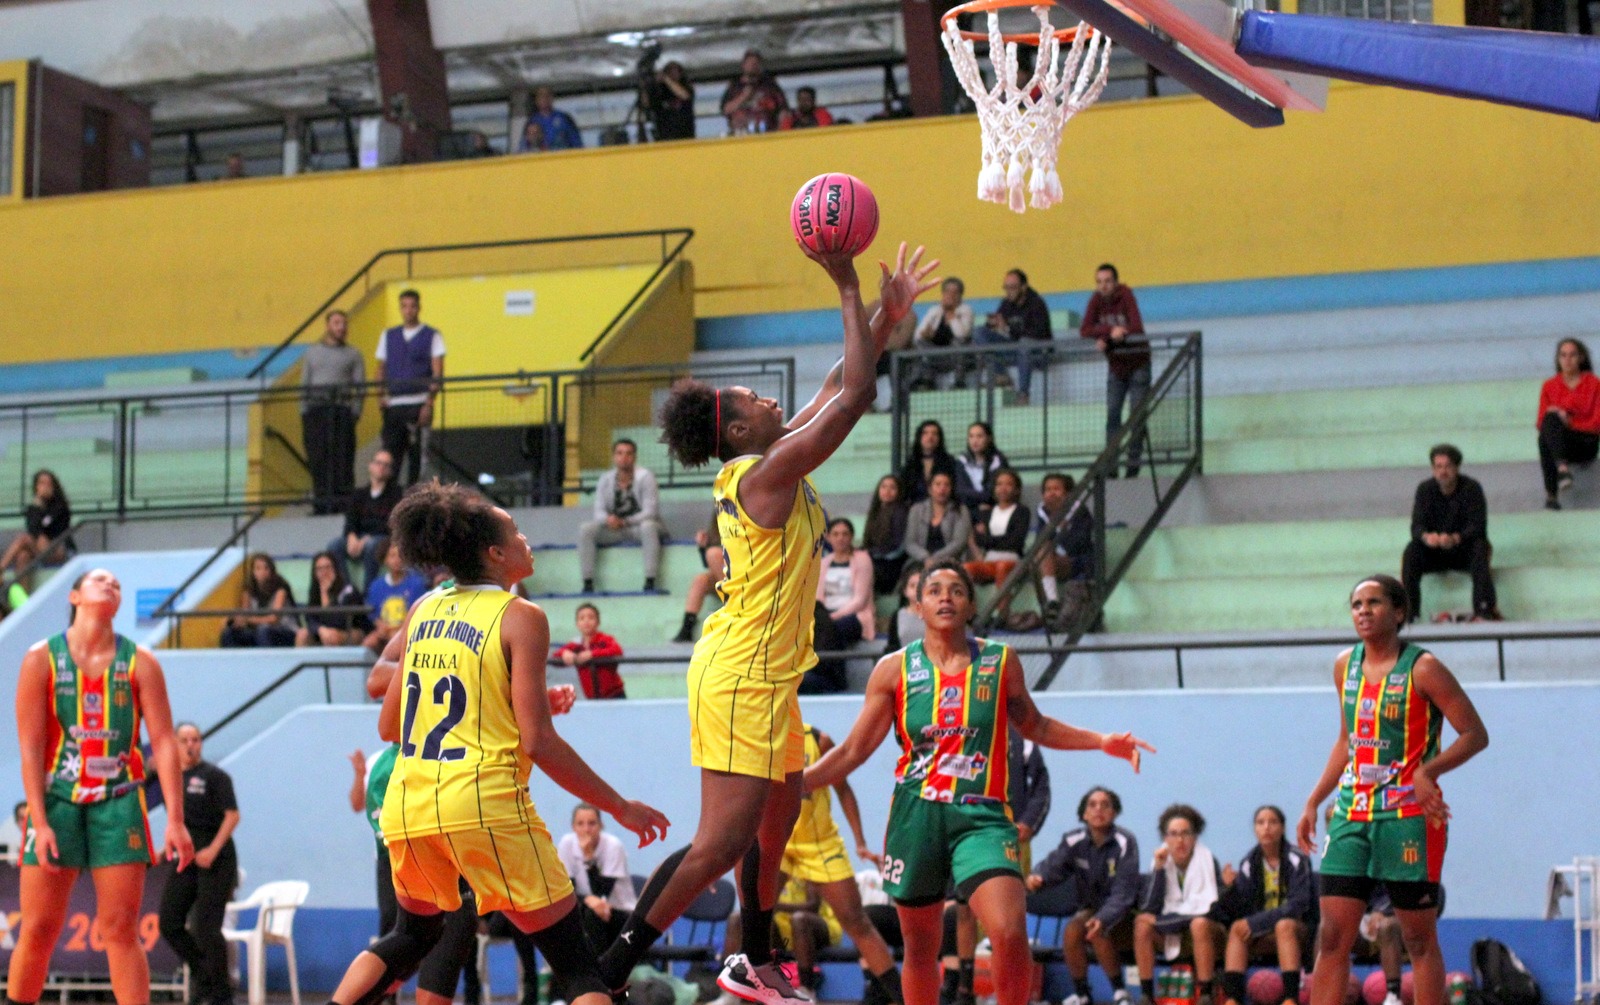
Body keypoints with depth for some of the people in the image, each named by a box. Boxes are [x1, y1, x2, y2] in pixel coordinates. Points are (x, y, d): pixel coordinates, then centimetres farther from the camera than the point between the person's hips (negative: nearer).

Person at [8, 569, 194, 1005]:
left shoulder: (140, 662, 2)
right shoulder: (42, 658, 0)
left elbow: (164, 743, -1)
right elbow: (30, 746, -4)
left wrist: (175, 820, -8)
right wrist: (40, 822, -12)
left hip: (119, 803, 1)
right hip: (57, 800, -1)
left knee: (120, 929, -1)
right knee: (38, 930, -1)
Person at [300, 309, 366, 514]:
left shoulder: (353, 355, 13)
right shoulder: (311, 353, 19)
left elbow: (360, 387, 6)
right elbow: (304, 385, 15)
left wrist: (355, 412, -6)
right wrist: (304, 413, 4)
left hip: (341, 410, -2)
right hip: (315, 410, 2)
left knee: (342, 457, -7)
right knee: (317, 458, -2)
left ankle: (343, 503, -6)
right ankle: (320, 503, 0)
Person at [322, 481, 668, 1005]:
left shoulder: (423, 611, 13)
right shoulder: (520, 617, -4)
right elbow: (538, 742, -10)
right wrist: (621, 808, -2)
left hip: (407, 807, 6)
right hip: (484, 804, -6)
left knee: (413, 936, 32)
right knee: (576, 962, 0)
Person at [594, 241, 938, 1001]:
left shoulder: (761, 468, 9)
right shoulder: (768, 471, -16)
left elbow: (839, 392, 20)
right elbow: (852, 397, -18)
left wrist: (885, 318, 16)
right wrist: (847, 289, -14)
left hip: (766, 675, 11)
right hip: (741, 677, -11)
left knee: (778, 816, 21)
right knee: (722, 840, -12)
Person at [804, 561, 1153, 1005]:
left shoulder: (1002, 662, 5)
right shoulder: (894, 669, 3)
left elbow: (1035, 726, 20)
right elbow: (855, 749, 6)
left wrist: (1103, 742, 10)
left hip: (981, 816, -1)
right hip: (917, 813, 1)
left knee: (1010, 933, -21)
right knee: (920, 948, 9)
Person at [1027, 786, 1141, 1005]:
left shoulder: (1125, 842, -18)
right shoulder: (1074, 841, -8)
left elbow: (1123, 891, -25)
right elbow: (1054, 865, -22)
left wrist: (1102, 919, -41)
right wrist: (1038, 878, -47)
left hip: (1121, 913, -4)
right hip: (1090, 907, 4)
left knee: (1098, 932, -32)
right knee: (1071, 931, -26)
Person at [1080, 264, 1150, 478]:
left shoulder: (1126, 296, -18)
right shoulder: (1096, 300, -7)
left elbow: (1137, 328, -28)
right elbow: (1084, 330, -14)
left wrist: (1106, 338, -29)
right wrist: (1110, 330, -29)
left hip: (1137, 363, -4)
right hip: (1115, 366, 4)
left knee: (1136, 414, -4)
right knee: (1112, 414, 1)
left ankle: (1133, 464, 2)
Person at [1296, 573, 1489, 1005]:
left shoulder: (1422, 669, -8)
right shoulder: (1345, 665, 9)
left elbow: (1475, 734, -8)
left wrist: (1426, 772, -22)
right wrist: (1313, 802, 15)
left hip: (1410, 816, -5)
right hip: (1351, 814, 5)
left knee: (1420, 940, 2)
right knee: (1333, 936, 0)